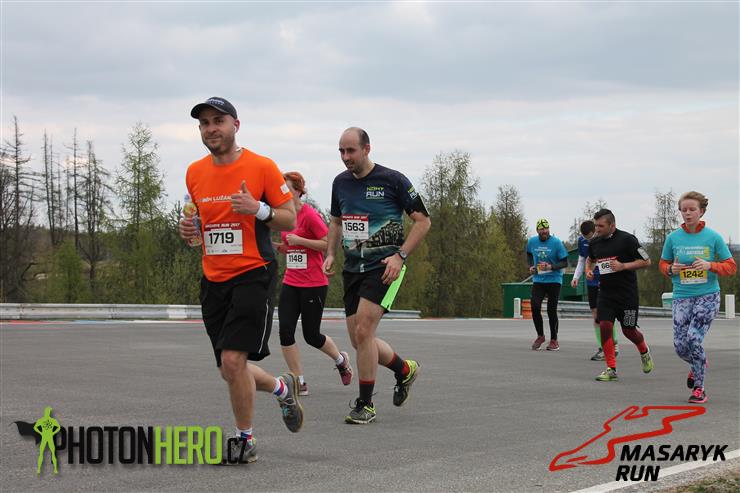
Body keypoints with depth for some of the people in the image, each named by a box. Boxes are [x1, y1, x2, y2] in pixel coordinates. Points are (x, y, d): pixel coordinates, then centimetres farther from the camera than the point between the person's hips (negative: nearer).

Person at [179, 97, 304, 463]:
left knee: (233, 360, -17)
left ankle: (244, 439, 3)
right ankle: (282, 387, 39)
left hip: (253, 276, -6)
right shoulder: (195, 173, 8)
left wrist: (258, 209, -20)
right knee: (231, 370, 9)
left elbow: (289, 219, -2)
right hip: (213, 281, 6)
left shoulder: (262, 167, -7)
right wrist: (189, 230, 1)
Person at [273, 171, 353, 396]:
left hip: (314, 285, -7)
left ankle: (341, 360, 34)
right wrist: (275, 245, 3)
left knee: (312, 336, 4)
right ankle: (300, 383, 1)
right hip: (291, 283, 7)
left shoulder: (310, 215, -14)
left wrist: (298, 240, -20)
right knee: (285, 332, -7)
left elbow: (329, 243, -16)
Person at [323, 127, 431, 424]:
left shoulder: (392, 180, -9)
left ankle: (365, 405, -6)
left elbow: (423, 221, -6)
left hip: (384, 266, -7)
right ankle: (405, 370, 34)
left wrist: (400, 256, -15)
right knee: (359, 340, 6)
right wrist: (331, 254, 8)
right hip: (352, 267, 7)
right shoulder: (341, 182, 8)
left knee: (363, 331, -18)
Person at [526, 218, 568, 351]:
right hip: (538, 279, 3)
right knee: (535, 307, -10)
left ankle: (554, 340, 14)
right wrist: (531, 266, 5)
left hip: (554, 280, -3)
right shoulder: (532, 242, 1)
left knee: (551, 310, -1)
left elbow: (565, 262, -8)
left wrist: (552, 267, -24)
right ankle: (540, 336, 11)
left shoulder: (556, 243, -10)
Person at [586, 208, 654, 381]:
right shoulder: (594, 242, 5)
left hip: (627, 294, -4)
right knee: (604, 325, -11)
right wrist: (588, 270, 5)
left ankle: (644, 353, 37)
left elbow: (646, 261, -9)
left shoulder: (627, 239, -12)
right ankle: (611, 369, -5)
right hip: (605, 294, 4)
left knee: (628, 330, 4)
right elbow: (590, 258, 27)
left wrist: (623, 266, -20)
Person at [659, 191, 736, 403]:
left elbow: (731, 266, 0)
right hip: (682, 297, 3)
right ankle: (698, 364, 34)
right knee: (680, 347, -4)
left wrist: (710, 265, -17)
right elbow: (663, 263, 15)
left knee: (693, 338, -19)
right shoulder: (673, 238, 2)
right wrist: (671, 269, -8)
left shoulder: (713, 237, -4)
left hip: (707, 296, -3)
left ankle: (699, 387, -2)